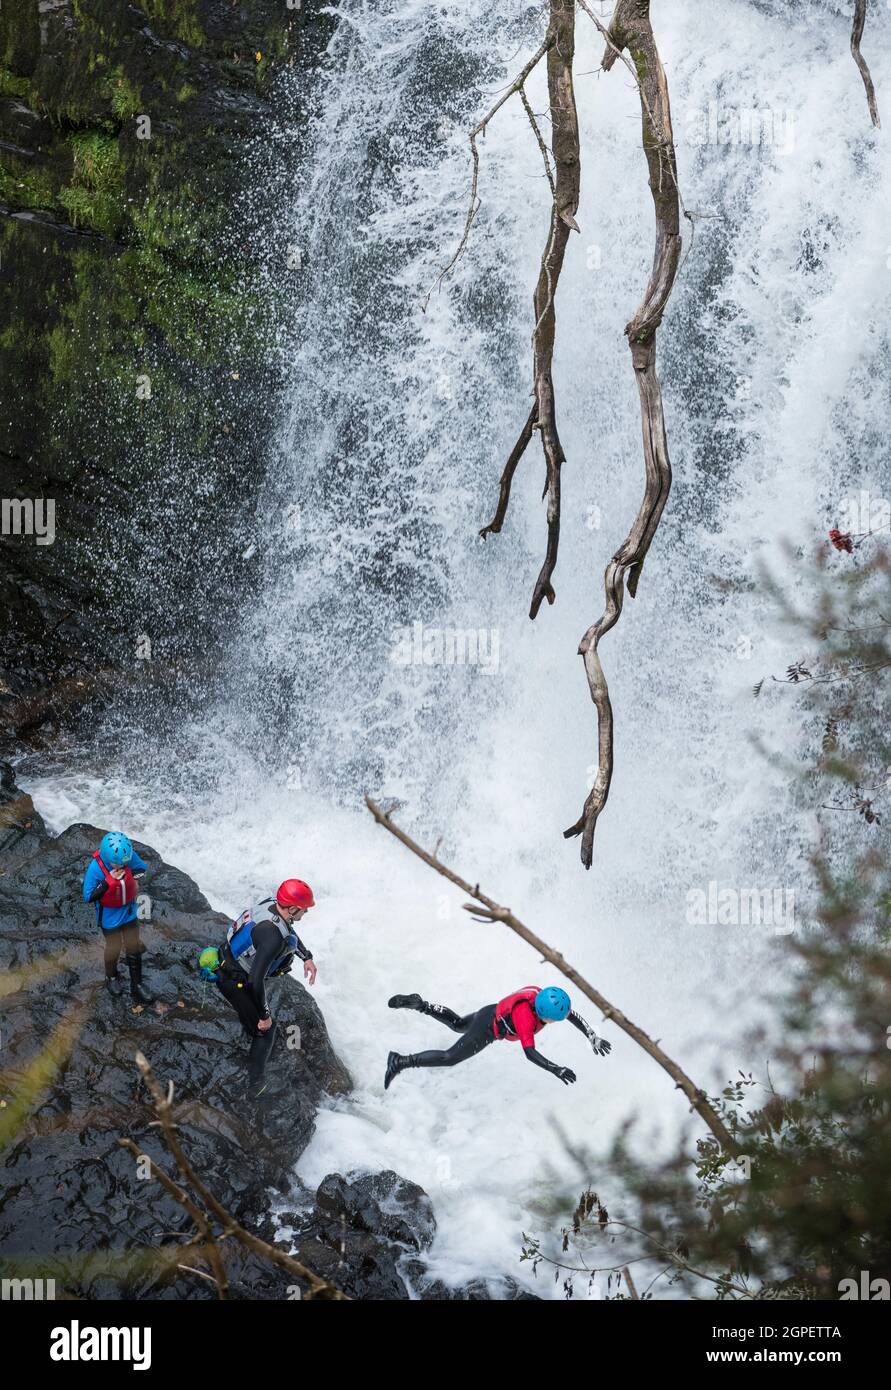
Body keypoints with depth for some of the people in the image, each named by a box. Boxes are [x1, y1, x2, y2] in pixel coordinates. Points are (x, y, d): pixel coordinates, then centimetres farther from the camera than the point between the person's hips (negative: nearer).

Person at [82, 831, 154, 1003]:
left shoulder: (129, 855, -24)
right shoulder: (95, 868, -33)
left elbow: (142, 868, -3)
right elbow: (88, 897, -25)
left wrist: (132, 875, -25)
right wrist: (108, 882, -36)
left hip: (129, 911, 4)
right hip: (110, 916, -3)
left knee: (134, 947, 14)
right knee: (114, 949, 14)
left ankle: (137, 985, 31)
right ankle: (111, 978, 45)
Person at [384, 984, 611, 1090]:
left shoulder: (548, 999, -20)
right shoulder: (526, 1018, -41)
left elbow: (574, 1017, -6)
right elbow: (530, 1053, -44)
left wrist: (594, 1038, -10)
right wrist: (556, 1070, -49)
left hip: (491, 1013, 8)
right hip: (487, 1031, -8)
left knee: (457, 1024, 34)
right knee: (449, 1058, 0)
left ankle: (419, 1004, 36)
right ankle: (400, 1062, 4)